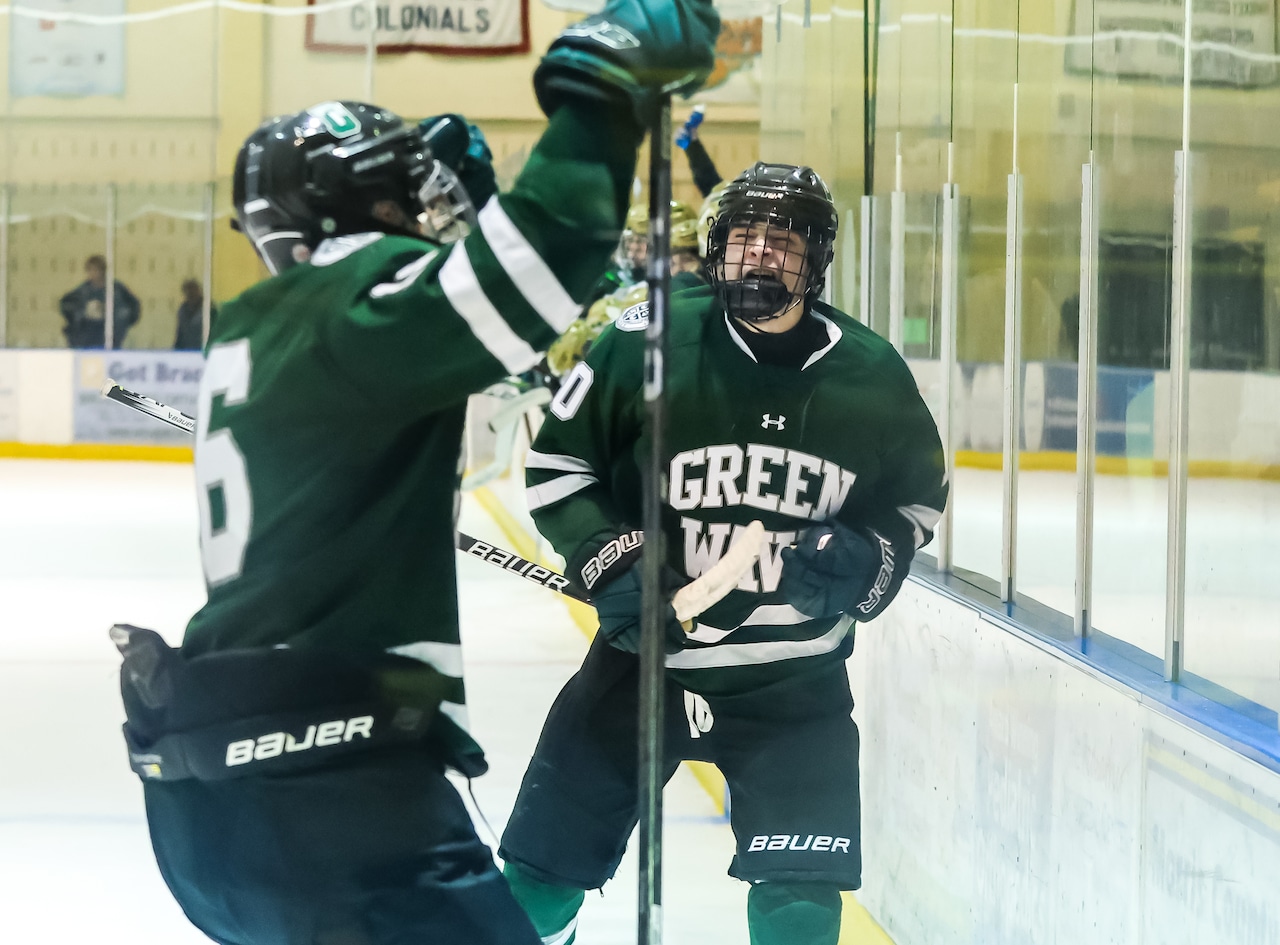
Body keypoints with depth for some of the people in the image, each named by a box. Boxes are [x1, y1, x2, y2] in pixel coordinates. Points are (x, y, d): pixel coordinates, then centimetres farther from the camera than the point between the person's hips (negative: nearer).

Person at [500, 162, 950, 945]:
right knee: (543, 867, 4)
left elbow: (918, 497, 9)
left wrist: (867, 559, -10)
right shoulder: (649, 342, -12)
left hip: (796, 679, 1)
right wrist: (609, 559, -15)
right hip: (643, 654, 0)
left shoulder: (870, 374, -6)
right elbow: (556, 463, -2)